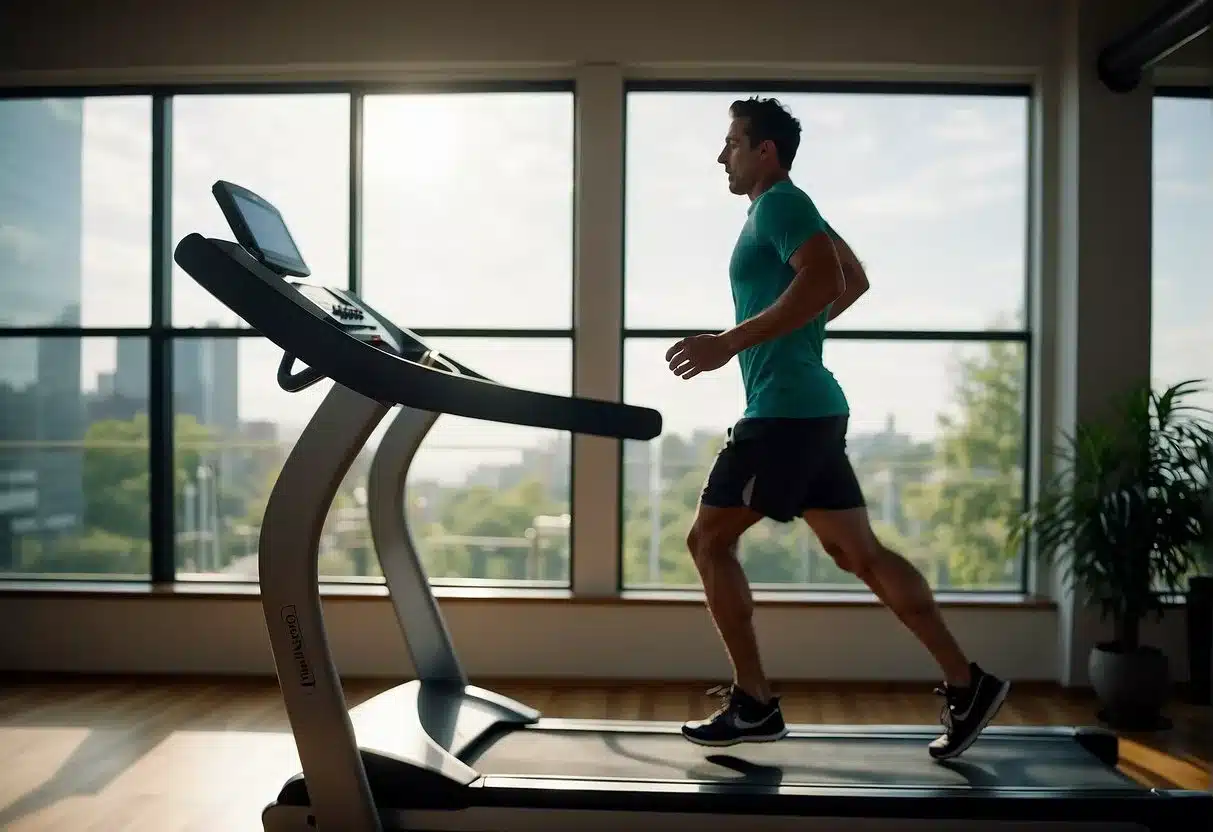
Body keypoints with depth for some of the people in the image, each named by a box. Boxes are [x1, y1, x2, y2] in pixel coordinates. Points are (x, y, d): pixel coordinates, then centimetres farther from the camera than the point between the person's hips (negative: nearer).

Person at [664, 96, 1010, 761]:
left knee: (708, 540, -2)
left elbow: (824, 279, -25)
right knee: (859, 552, 10)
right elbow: (854, 281, 32)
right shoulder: (784, 210, 22)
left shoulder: (779, 204, -8)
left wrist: (729, 343, -26)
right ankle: (966, 683, 13)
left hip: (786, 412, -10)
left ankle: (753, 705, 5)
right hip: (808, 408, 10)